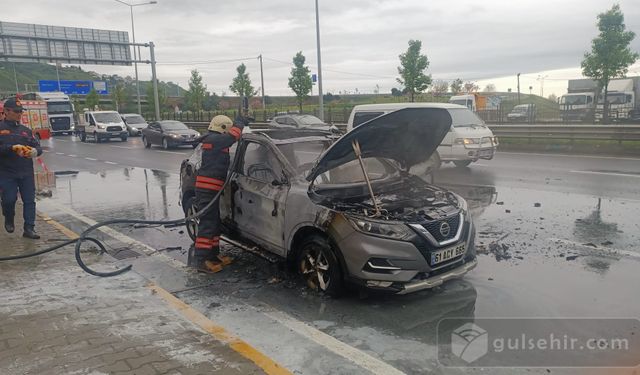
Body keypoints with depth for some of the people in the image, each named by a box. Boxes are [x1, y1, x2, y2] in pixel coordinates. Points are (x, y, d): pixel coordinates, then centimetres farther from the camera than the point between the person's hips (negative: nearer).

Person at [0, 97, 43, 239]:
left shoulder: (26, 130, 14)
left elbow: (38, 147, 11)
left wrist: (34, 151, -12)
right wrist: (12, 148, -23)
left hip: (26, 173, 3)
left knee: (29, 200, 0)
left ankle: (29, 229, 4)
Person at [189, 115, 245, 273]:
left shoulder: (213, 141, 21)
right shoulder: (214, 140, -12)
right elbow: (233, 136, -15)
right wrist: (240, 123, -1)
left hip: (210, 188, 11)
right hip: (208, 188, -11)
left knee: (214, 223, 16)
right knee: (208, 223, -9)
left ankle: (213, 254, 24)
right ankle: (200, 259, -7)